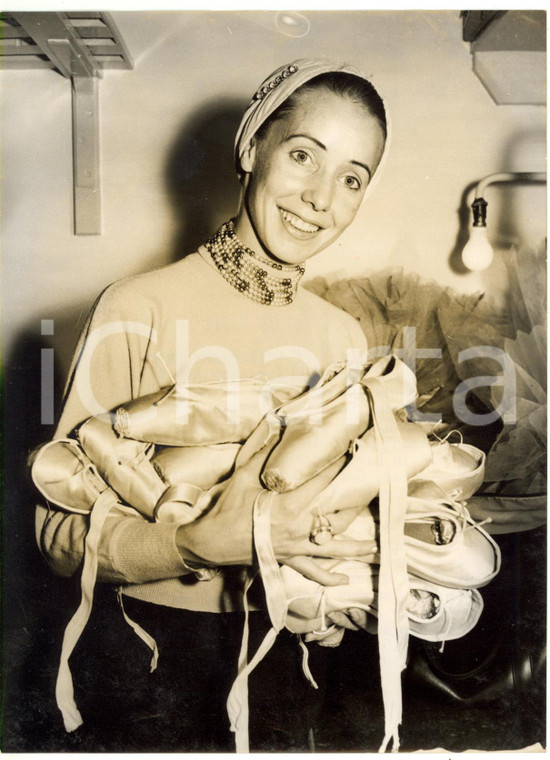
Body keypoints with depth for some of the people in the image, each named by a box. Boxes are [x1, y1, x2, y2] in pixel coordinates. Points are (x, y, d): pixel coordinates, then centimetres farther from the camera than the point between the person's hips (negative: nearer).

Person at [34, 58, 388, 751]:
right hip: (151, 652, -3)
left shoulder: (344, 336, -3)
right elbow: (60, 534, -17)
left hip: (287, 657, 4)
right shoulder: (138, 310, -17)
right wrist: (207, 543, -31)